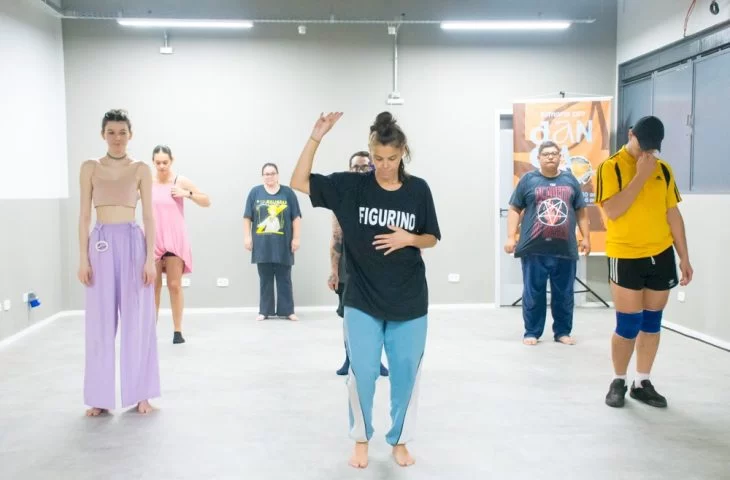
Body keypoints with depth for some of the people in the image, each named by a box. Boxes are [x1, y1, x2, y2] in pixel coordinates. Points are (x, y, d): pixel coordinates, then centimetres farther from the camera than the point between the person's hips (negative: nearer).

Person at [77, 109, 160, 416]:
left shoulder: (141, 170, 5)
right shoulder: (90, 168, 7)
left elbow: (149, 216, 2)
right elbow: (84, 215, 5)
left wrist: (150, 258, -6)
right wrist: (83, 257, -2)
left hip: (133, 243, -1)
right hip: (101, 244, 1)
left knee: (137, 320, 2)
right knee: (100, 322, 4)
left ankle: (140, 393, 12)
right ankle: (100, 396, 14)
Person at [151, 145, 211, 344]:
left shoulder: (181, 181, -2)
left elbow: (207, 202, 2)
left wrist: (187, 194, -12)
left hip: (175, 240, -1)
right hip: (153, 240, 1)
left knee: (175, 285, 0)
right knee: (153, 286, 7)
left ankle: (178, 331, 6)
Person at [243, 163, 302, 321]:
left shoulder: (288, 192, 4)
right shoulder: (255, 192, 6)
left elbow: (296, 217, 3)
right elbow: (247, 217, 5)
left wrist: (296, 238, -2)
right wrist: (247, 237, -1)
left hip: (282, 244, -1)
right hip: (262, 244, 1)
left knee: (284, 279, 4)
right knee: (265, 280, 7)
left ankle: (287, 311, 10)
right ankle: (264, 311, 13)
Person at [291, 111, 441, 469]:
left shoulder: (418, 189, -2)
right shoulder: (351, 186, -5)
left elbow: (432, 238, 6)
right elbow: (299, 182, -7)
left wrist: (409, 239, -15)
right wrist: (316, 138, -16)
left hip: (409, 302, 1)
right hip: (362, 300, -1)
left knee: (406, 373, 9)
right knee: (362, 372, 4)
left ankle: (400, 440, 29)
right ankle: (361, 439, 27)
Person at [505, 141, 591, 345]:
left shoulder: (570, 180, 12)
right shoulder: (528, 180, 4)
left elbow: (581, 211, 16)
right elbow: (514, 210, 3)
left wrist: (586, 237, 10)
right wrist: (511, 237, -5)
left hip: (565, 249, 2)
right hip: (534, 249, -2)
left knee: (564, 294, 8)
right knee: (533, 294, 3)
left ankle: (562, 331, 20)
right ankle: (531, 332, 13)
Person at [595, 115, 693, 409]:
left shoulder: (663, 169, 8)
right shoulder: (611, 167, -6)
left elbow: (673, 214, 11)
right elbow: (612, 211, -19)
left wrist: (684, 257, 9)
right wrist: (641, 175, -18)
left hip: (661, 256, 5)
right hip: (626, 258, -4)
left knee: (652, 322, 10)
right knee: (629, 325, -3)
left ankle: (642, 383, 22)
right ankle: (618, 382, 16)